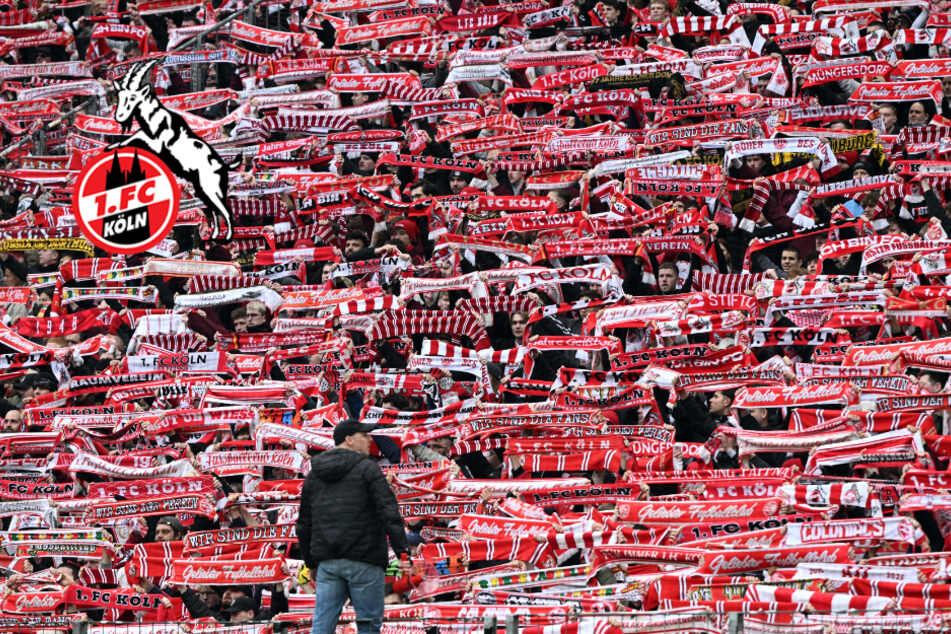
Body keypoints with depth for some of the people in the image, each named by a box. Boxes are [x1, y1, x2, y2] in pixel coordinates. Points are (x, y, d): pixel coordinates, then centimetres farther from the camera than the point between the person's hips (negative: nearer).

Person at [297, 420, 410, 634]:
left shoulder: (314, 474, 15)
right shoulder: (367, 468, -4)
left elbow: (304, 524, 18)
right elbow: (389, 511, -14)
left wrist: (311, 562, 26)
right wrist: (403, 552, -17)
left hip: (327, 562, 5)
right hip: (363, 560, -5)